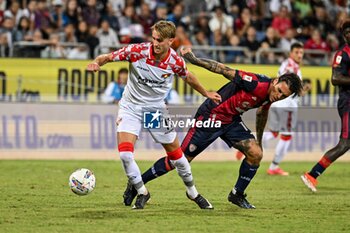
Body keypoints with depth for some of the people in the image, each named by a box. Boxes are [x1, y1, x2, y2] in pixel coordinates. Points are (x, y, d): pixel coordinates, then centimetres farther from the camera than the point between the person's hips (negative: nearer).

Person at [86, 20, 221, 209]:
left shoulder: (176, 61, -14)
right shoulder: (137, 51, -21)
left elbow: (188, 77, 8)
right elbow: (107, 57, -15)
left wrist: (206, 93, 20)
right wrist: (97, 63, -37)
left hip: (156, 109, 1)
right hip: (131, 107, -1)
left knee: (175, 153, 8)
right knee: (125, 153, -18)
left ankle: (192, 192, 32)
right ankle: (142, 193, 5)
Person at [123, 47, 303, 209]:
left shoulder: (270, 97, -3)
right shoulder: (255, 83, -29)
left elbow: (262, 113, 19)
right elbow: (223, 70, -26)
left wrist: (259, 141, 31)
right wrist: (194, 60, -28)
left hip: (232, 121, 7)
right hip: (210, 117, -7)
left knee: (256, 153, -9)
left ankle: (237, 195, 10)